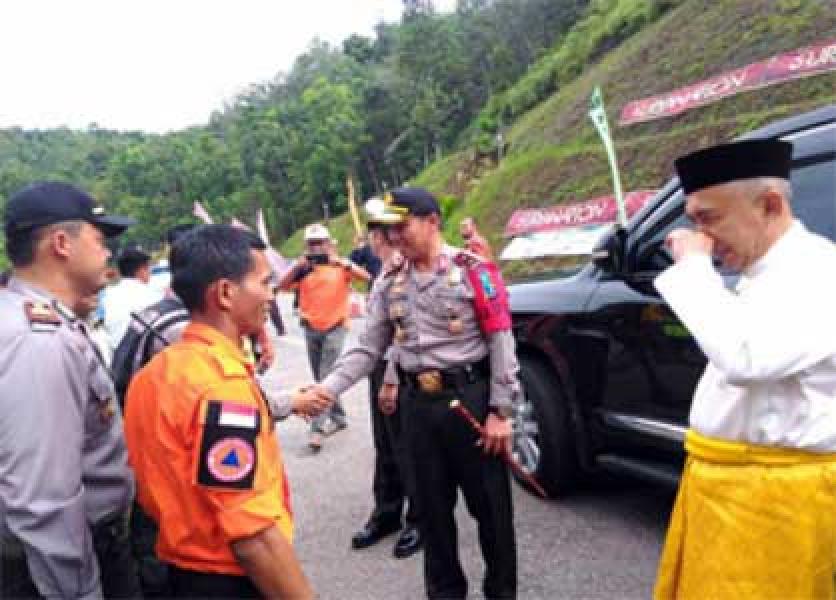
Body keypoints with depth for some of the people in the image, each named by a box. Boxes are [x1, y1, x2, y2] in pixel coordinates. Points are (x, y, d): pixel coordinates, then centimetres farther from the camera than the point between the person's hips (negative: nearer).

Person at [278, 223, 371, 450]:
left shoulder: (340, 265, -1)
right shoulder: (302, 268, 5)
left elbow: (365, 277, -15)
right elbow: (282, 286, -8)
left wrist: (341, 262, -27)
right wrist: (298, 266, -22)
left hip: (336, 327, -4)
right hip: (311, 328, 4)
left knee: (327, 377, -11)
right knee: (321, 378, 13)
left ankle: (318, 428, -11)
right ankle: (338, 416, 30)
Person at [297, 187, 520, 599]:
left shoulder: (472, 270, -7)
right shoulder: (390, 283, 7)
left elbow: (500, 341, -9)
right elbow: (367, 348, 5)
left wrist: (500, 410, -12)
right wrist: (329, 387, -10)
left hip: (470, 398, -4)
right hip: (418, 404, 4)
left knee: (490, 503, 8)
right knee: (432, 505, 15)